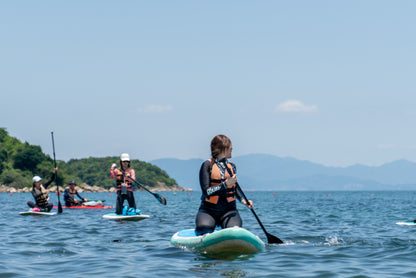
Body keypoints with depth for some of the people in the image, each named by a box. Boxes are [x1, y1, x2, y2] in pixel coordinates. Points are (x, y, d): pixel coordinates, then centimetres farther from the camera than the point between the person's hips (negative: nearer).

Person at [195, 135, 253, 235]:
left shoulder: (232, 167, 13)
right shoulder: (207, 165, -4)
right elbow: (207, 192, -13)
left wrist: (243, 200, 12)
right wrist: (225, 184, -20)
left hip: (228, 210, 3)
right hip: (208, 210, -3)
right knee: (204, 233, -30)